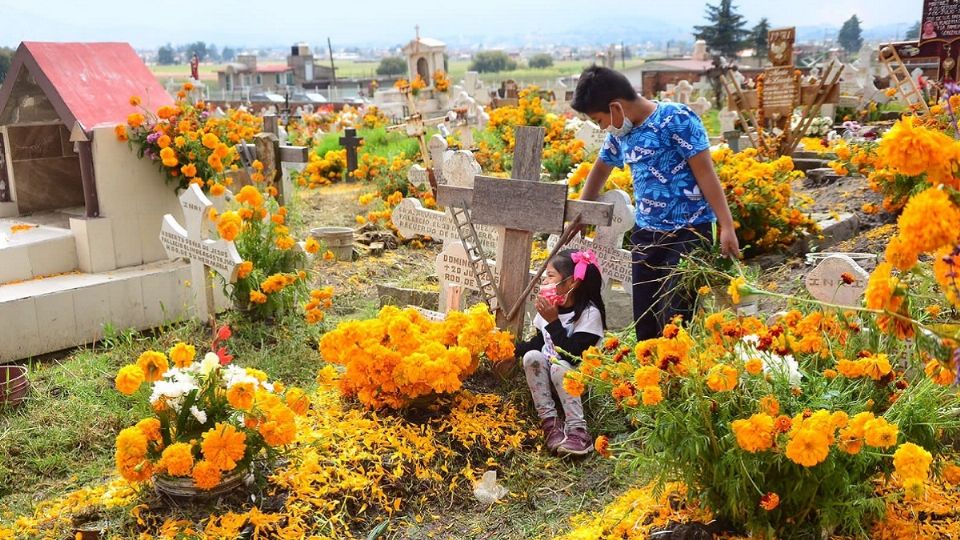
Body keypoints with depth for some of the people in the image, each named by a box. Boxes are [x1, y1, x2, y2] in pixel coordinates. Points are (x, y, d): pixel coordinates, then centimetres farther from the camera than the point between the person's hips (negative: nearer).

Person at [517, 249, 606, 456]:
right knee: (532, 356, -23)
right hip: (546, 372, 6)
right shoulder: (549, 307, 0)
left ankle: (577, 430, -32)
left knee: (559, 367, -34)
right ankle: (549, 421, -22)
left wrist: (553, 321, -27)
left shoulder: (590, 313, -19)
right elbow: (538, 342, 13)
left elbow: (571, 355, -27)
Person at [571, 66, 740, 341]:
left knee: (675, 317, -12)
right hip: (645, 234, 7)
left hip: (688, 233, -7)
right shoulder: (619, 133, 9)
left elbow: (705, 172, -13)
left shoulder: (676, 118, -12)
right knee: (644, 319, 9)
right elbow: (600, 171, 27)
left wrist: (726, 226, -16)